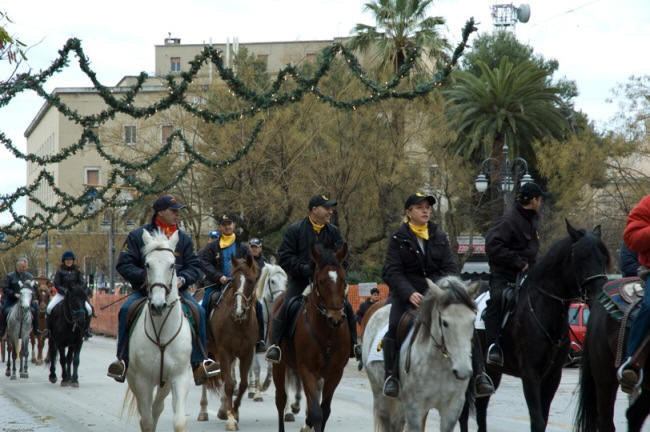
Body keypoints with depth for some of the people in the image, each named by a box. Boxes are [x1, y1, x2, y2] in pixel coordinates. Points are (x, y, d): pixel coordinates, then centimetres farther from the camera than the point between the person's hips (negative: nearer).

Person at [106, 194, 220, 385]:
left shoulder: (184, 238, 13)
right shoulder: (138, 236, 3)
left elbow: (194, 267, 11)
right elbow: (123, 265, 0)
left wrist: (183, 279, -11)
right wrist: (145, 276, -16)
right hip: (144, 290, -2)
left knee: (199, 311, -24)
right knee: (126, 310, -30)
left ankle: (199, 362, -18)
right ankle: (123, 360, -20)